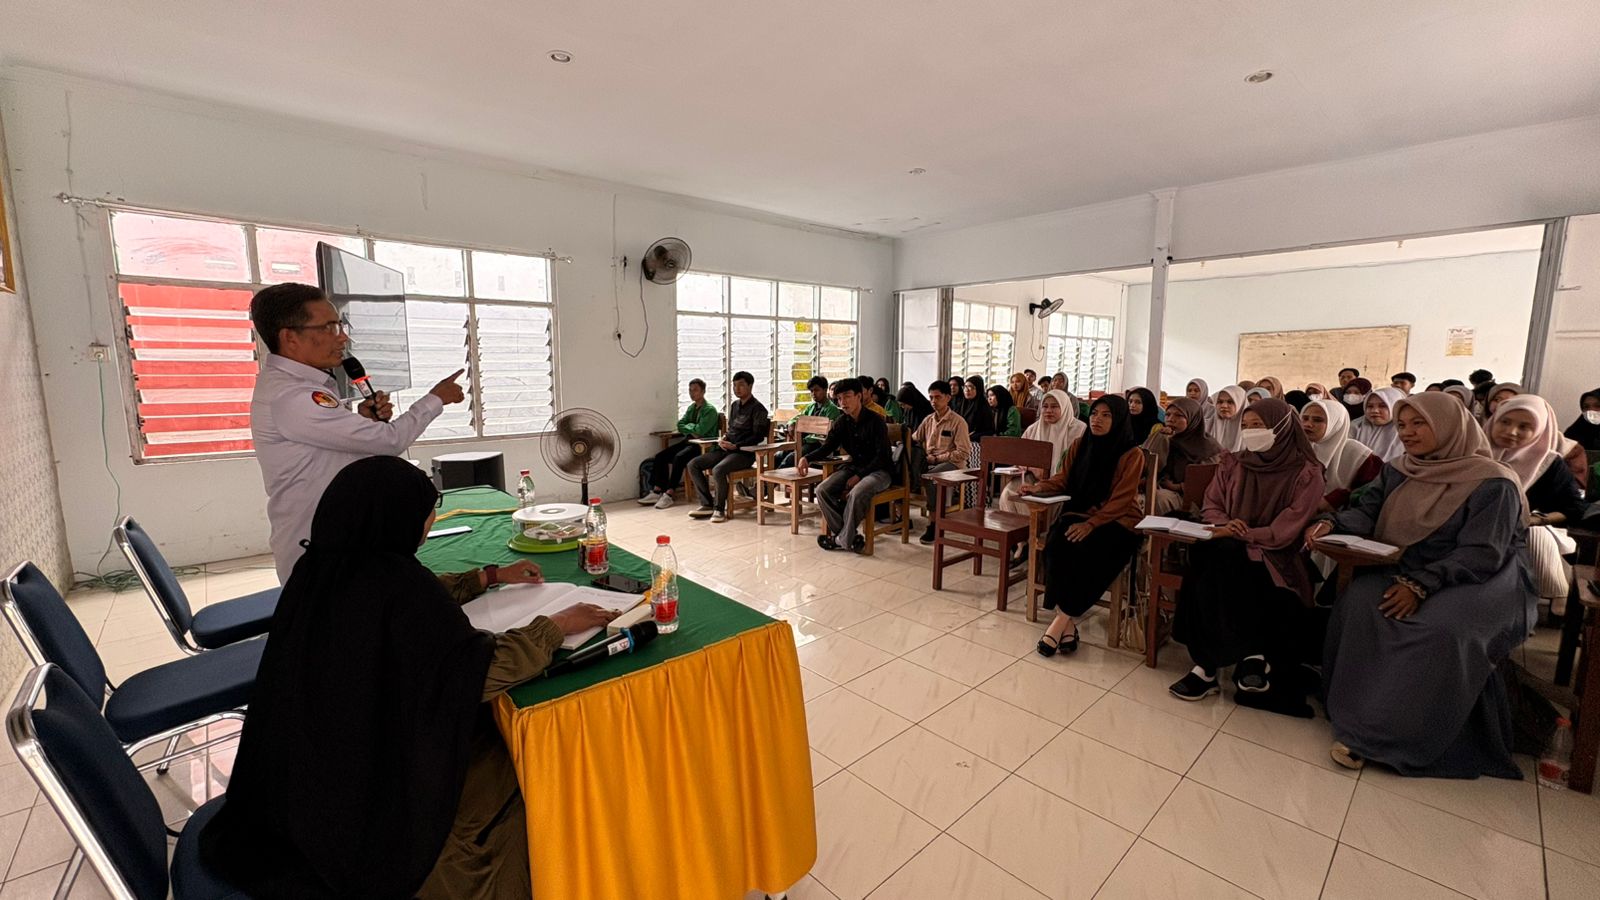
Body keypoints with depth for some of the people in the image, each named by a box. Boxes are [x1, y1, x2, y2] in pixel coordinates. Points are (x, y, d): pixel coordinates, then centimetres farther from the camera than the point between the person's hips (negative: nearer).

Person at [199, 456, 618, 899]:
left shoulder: (321, 568, -5)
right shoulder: (393, 577, -31)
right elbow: (486, 667, -32)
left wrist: (492, 576, 16)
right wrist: (557, 625, -18)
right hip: (374, 784, -8)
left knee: (489, 731, 23)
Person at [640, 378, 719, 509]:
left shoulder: (710, 410, -8)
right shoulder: (691, 408, 17)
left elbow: (700, 430, -19)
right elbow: (680, 425, 10)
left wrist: (688, 426, 0)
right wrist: (693, 430, -8)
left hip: (702, 445, -8)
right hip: (688, 441, 8)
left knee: (679, 457, -32)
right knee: (660, 456, -8)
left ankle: (668, 494, -27)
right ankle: (656, 492, -10)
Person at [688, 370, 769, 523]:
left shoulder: (757, 408, -6)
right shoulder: (734, 405, 18)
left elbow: (758, 436, -11)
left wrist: (735, 446, -20)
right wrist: (723, 439, 2)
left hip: (745, 452, -8)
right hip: (726, 449, 8)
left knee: (718, 470, -34)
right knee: (693, 465, -7)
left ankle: (719, 509, -14)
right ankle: (707, 505, -3)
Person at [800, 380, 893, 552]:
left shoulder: (875, 421, -14)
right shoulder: (843, 422, 5)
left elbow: (882, 456, -17)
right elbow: (828, 446, 5)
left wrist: (859, 476, -22)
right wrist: (807, 457, -14)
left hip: (878, 470, -6)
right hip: (854, 466, 7)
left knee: (856, 493, -36)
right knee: (822, 490, -16)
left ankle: (843, 539, -13)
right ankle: (850, 537, -10)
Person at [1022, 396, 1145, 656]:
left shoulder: (1132, 454, -7)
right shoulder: (1079, 445, 8)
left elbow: (1121, 500, -12)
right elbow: (1063, 479, 12)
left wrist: (1091, 524, -22)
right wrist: (1039, 487, -9)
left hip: (1116, 521, -4)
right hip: (1078, 514, 4)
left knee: (1086, 553, -32)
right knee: (1055, 548, -27)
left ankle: (1062, 620, -20)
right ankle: (1068, 623, -21)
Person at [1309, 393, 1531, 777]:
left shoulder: (1493, 483, -9)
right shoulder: (1397, 472, 8)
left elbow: (1481, 555, -16)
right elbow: (1366, 511, 1)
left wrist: (1421, 585, -29)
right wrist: (1332, 523, -22)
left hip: (1482, 581, -4)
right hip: (1406, 571, 5)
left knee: (1443, 628, -34)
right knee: (1359, 601, -26)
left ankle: (1389, 734, -22)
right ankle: (1359, 718, -19)